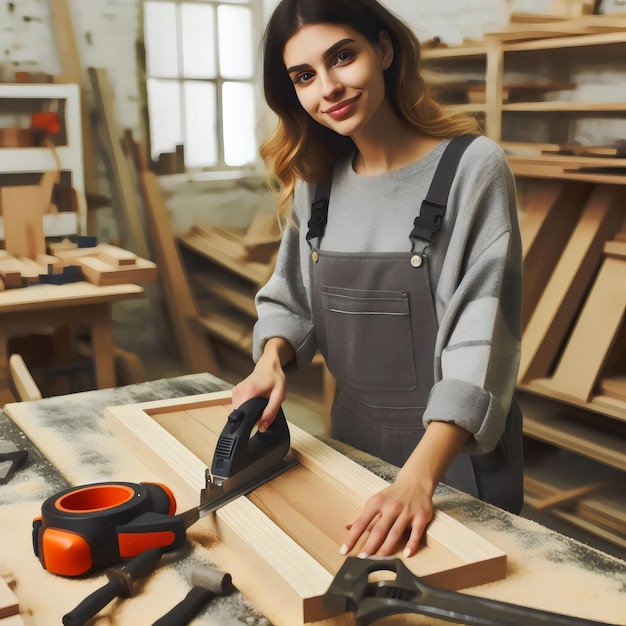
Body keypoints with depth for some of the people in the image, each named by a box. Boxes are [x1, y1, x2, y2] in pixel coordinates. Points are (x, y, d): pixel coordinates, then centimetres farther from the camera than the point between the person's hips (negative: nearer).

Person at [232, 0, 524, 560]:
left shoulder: (473, 168, -17)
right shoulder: (317, 181, 1)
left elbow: (480, 340, -24)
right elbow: (290, 298, 10)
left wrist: (419, 477, -34)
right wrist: (272, 360, -12)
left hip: (457, 445, -5)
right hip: (353, 436, 5)